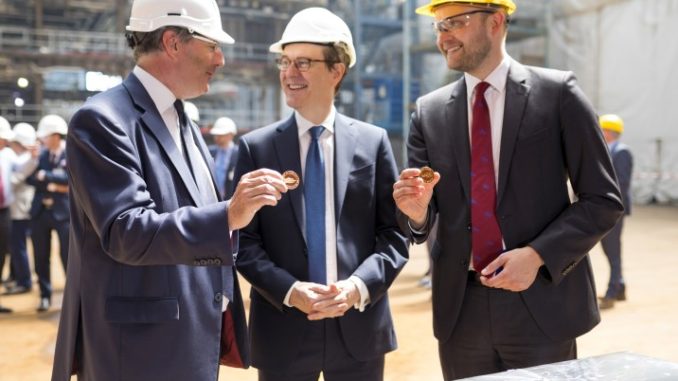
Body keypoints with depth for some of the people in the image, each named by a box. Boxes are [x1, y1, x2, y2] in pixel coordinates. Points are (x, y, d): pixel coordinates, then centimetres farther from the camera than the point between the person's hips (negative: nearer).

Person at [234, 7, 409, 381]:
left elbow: (394, 235, 2)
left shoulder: (373, 142, 3)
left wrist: (359, 286, -14)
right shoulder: (255, 147, 1)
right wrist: (289, 291, -15)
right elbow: (244, 240, -1)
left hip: (359, 327, 1)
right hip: (283, 329, 0)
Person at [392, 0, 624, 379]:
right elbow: (420, 218, 7)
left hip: (540, 305, -3)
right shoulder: (429, 111, 5)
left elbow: (603, 200, -3)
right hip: (461, 309, 3)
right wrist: (417, 211, -15)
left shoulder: (557, 92, -3)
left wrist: (537, 255, -15)